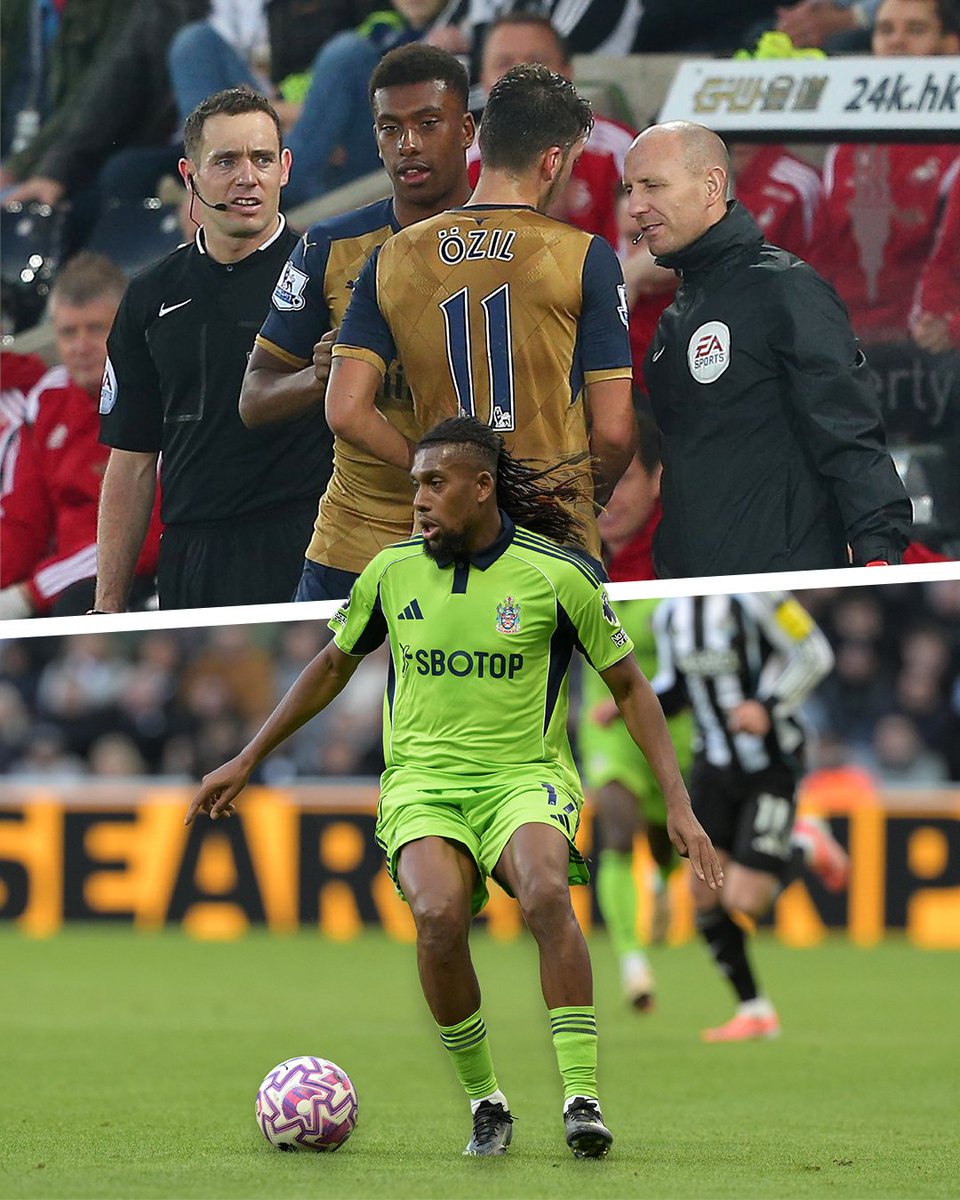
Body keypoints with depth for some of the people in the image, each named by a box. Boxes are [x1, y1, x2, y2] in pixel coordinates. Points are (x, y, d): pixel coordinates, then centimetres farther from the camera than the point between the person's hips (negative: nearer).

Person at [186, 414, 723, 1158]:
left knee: (546, 894, -35)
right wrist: (246, 762, 24)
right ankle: (485, 1103, -11)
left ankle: (582, 1100, -30)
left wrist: (679, 807, -2)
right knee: (439, 915, -30)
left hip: (525, 776, -2)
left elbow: (629, 687, 5)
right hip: (422, 782, 2)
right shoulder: (392, 572, 4)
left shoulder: (556, 574, -4)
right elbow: (334, 666, 22)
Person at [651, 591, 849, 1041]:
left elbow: (815, 655, -13)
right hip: (715, 766, 6)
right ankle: (754, 1011, 12)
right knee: (705, 893, -3)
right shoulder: (670, 613, 3)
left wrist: (769, 707, -23)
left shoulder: (753, 598, -17)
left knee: (744, 902, -11)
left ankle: (806, 846, 20)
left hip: (772, 764, -6)